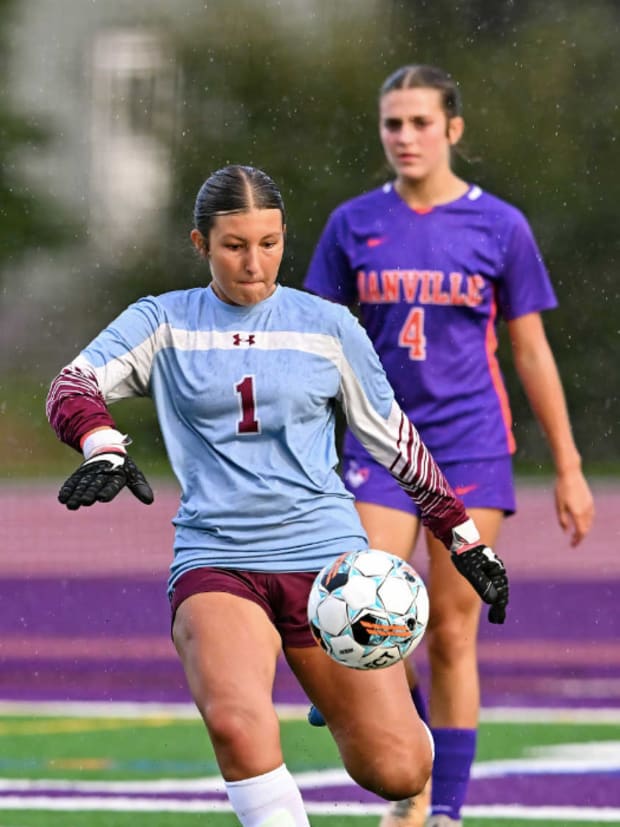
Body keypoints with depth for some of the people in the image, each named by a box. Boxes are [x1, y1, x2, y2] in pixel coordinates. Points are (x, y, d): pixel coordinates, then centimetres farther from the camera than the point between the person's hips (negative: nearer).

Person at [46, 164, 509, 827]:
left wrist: (465, 540, 20)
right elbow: (74, 386, -7)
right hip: (213, 560, -1)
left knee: (397, 772, -4)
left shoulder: (328, 327, 8)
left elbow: (395, 440, 17)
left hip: (325, 548, 1)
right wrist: (102, 446, -28)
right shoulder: (164, 323, 7)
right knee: (236, 723, -32)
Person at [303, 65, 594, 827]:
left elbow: (530, 351, 5)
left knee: (451, 635, 0)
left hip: (471, 448, -1)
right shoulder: (354, 224, 5)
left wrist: (568, 468, 5)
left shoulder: (499, 226, 0)